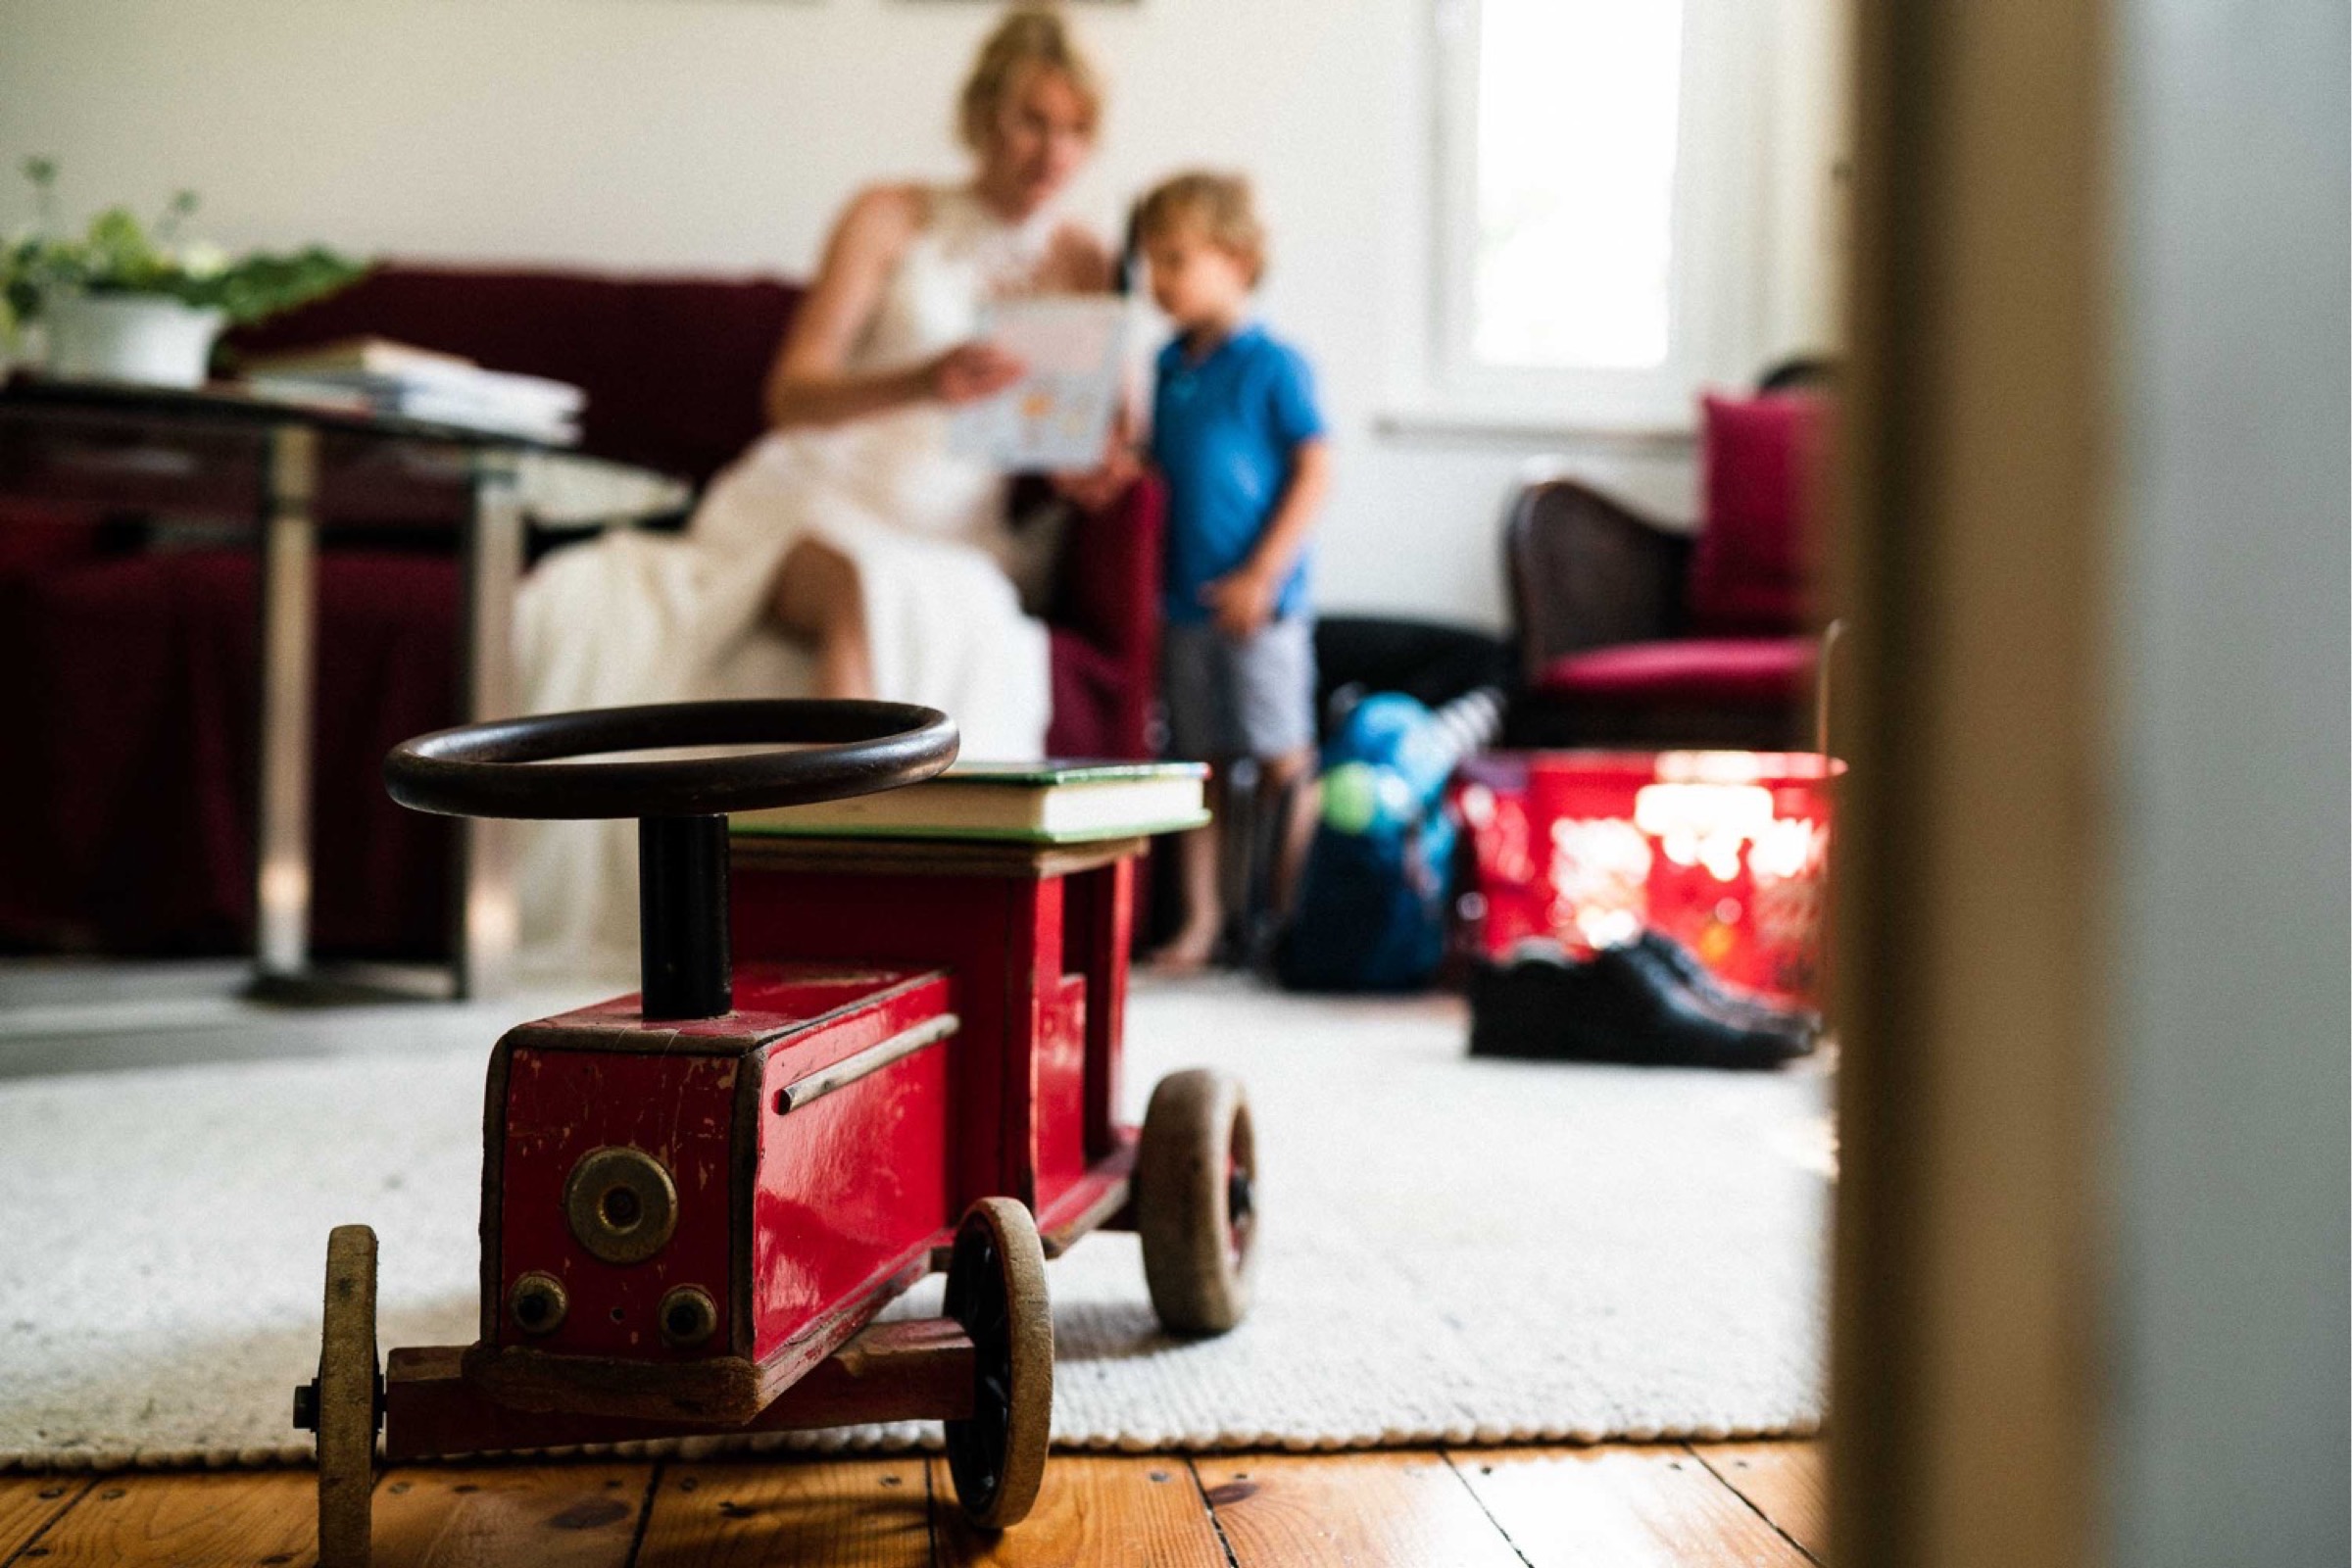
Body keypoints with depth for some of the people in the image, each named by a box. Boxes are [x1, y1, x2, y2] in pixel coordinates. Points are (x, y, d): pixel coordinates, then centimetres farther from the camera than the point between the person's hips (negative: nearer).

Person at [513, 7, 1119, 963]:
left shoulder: (1085, 267, 13)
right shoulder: (892, 219, 7)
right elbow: (792, 394, -3)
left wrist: (1093, 466, -13)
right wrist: (920, 385, -22)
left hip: (957, 534, 1)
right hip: (825, 497, -1)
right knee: (858, 584, -38)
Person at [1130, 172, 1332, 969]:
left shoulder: (1272, 366, -8)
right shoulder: (1168, 365, 11)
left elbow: (1315, 470, -11)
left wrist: (1262, 576, -15)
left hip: (1259, 602, -6)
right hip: (1186, 601, 7)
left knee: (1282, 763, -1)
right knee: (1199, 763, 10)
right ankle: (1200, 920, 17)